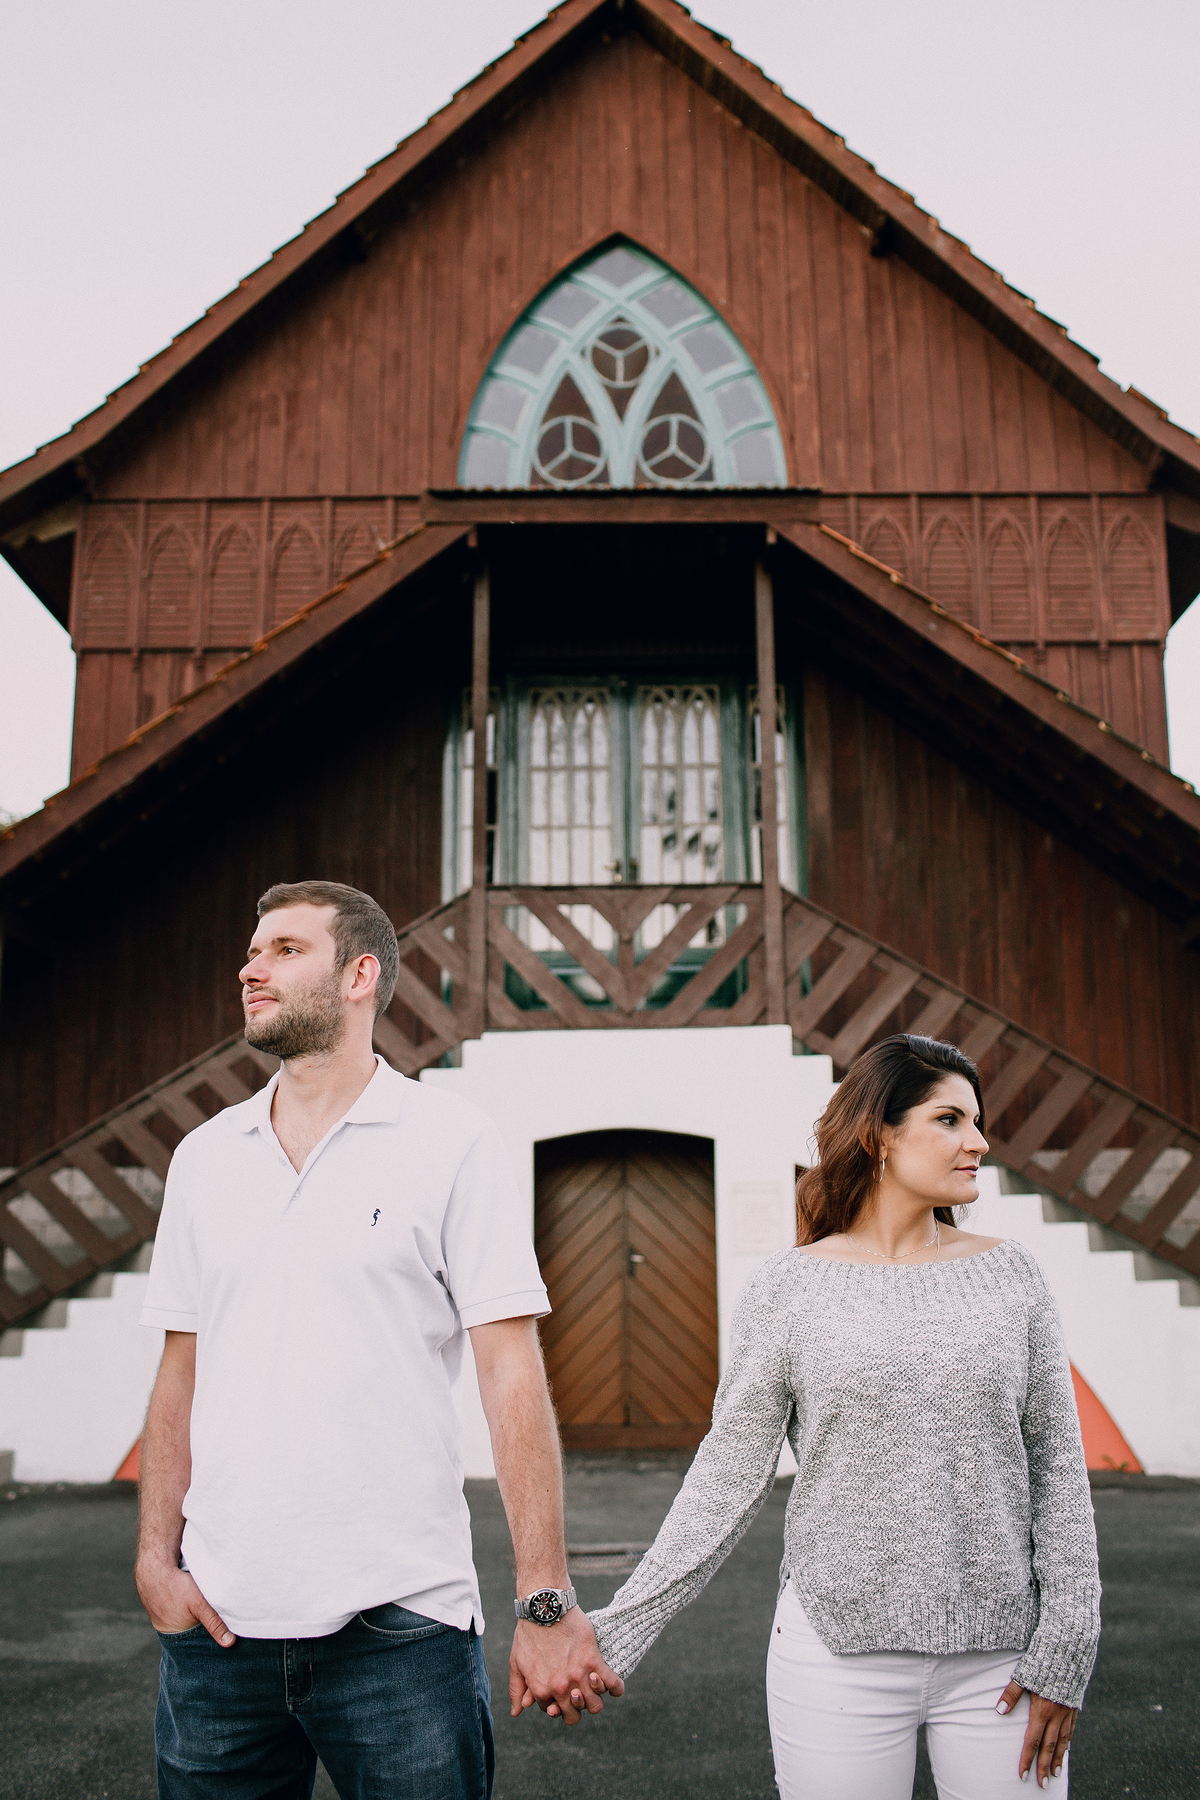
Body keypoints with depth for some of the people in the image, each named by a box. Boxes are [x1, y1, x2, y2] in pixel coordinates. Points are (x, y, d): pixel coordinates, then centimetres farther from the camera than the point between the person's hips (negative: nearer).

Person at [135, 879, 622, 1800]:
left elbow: (513, 1378, -8)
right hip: (220, 1620, 4)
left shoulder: (452, 1142, -4)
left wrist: (546, 1602, -12)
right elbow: (181, 1374, 13)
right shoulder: (204, 1156, 9)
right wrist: (155, 1557, 2)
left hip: (399, 1622, -4)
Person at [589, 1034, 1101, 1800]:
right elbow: (730, 1475, -1)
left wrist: (1064, 1648, -1)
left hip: (998, 1654, 2)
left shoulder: (1009, 1275, 4)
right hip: (840, 1651, -1)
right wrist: (620, 1629, -6)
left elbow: (1058, 1466, 5)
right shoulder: (791, 1288, -1)